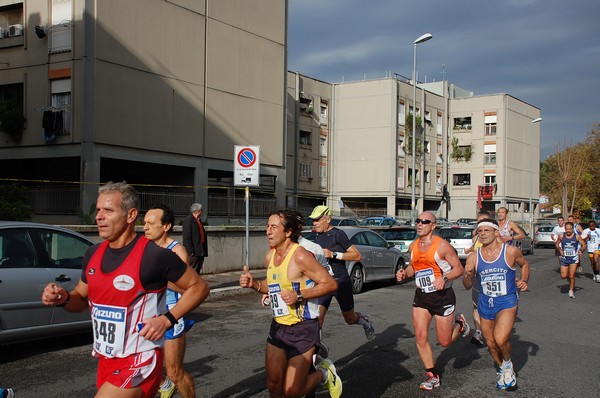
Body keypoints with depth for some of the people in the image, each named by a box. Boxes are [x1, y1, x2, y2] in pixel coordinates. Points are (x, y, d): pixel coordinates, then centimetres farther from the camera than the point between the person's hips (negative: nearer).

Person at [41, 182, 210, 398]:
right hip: (105, 360, 7)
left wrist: (167, 319, -19)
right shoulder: (93, 253, 3)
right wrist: (63, 298, -5)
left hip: (138, 364, -7)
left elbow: (199, 287, -8)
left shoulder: (154, 256, -17)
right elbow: (82, 299, 17)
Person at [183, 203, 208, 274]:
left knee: (198, 272, 13)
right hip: (193, 253, -9)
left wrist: (204, 251, 16)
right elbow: (186, 237, -17)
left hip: (201, 251, 9)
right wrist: (190, 251, -20)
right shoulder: (188, 220, -11)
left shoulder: (199, 220, 17)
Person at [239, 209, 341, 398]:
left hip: (303, 329, -7)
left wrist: (299, 295, -25)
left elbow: (330, 284, -17)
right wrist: (253, 284, 2)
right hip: (278, 326, 7)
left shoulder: (300, 256, -19)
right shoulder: (269, 257, 5)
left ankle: (324, 372, 23)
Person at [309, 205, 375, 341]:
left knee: (350, 319, 13)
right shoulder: (318, 237, 10)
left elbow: (357, 255, -16)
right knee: (318, 317, -13)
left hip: (341, 282, -5)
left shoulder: (338, 234, -12)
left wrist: (333, 254, -23)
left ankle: (365, 321, 45)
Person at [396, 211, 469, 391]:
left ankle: (459, 323, 37)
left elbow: (459, 268, -9)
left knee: (444, 341, 4)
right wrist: (404, 274, -1)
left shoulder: (442, 245, -12)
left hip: (443, 296, -5)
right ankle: (432, 375, 11)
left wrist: (444, 278, -26)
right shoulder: (413, 246, 5)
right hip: (421, 296, 5)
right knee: (420, 337, -4)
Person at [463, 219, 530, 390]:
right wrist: (467, 275, -21)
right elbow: (468, 286, 1)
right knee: (491, 344, 14)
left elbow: (524, 264, 12)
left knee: (500, 339, -23)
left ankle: (508, 364, 10)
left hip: (507, 302, -3)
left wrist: (524, 281, -4)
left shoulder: (511, 252, -10)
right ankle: (502, 370, 43)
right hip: (485, 304, 4)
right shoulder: (473, 257, -5)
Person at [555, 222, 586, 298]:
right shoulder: (561, 236, -3)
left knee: (572, 276, -4)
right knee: (563, 276, 0)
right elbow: (556, 244, 12)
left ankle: (571, 291, 13)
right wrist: (560, 250, -5)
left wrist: (581, 251, -18)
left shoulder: (577, 237, -8)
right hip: (564, 258, 2)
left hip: (574, 258, -2)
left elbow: (584, 245, 0)